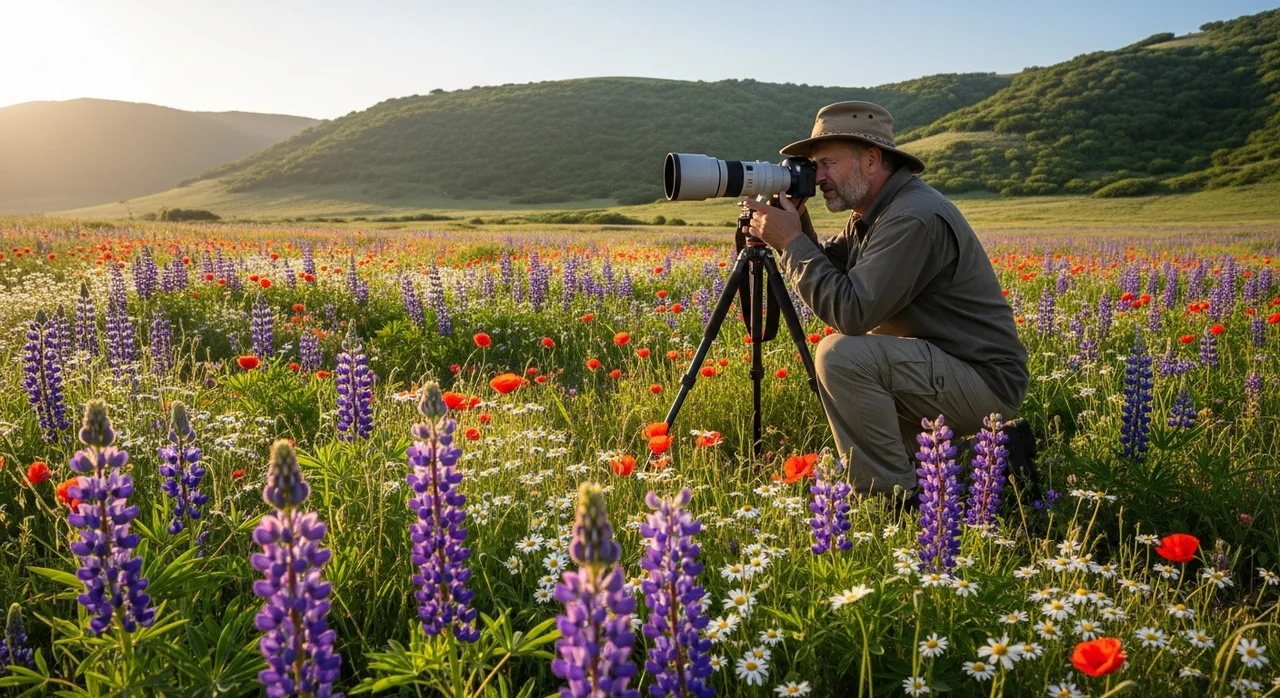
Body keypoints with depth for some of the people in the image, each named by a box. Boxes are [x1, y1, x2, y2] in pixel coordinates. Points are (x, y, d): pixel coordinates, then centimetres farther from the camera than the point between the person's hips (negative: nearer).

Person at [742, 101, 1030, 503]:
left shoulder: (915, 217, -23)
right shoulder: (872, 213, 8)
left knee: (840, 356, -26)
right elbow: (830, 275, 11)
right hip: (940, 370, 10)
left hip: (986, 381, -10)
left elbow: (852, 312, -29)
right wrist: (798, 226, -5)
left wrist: (791, 242, -21)